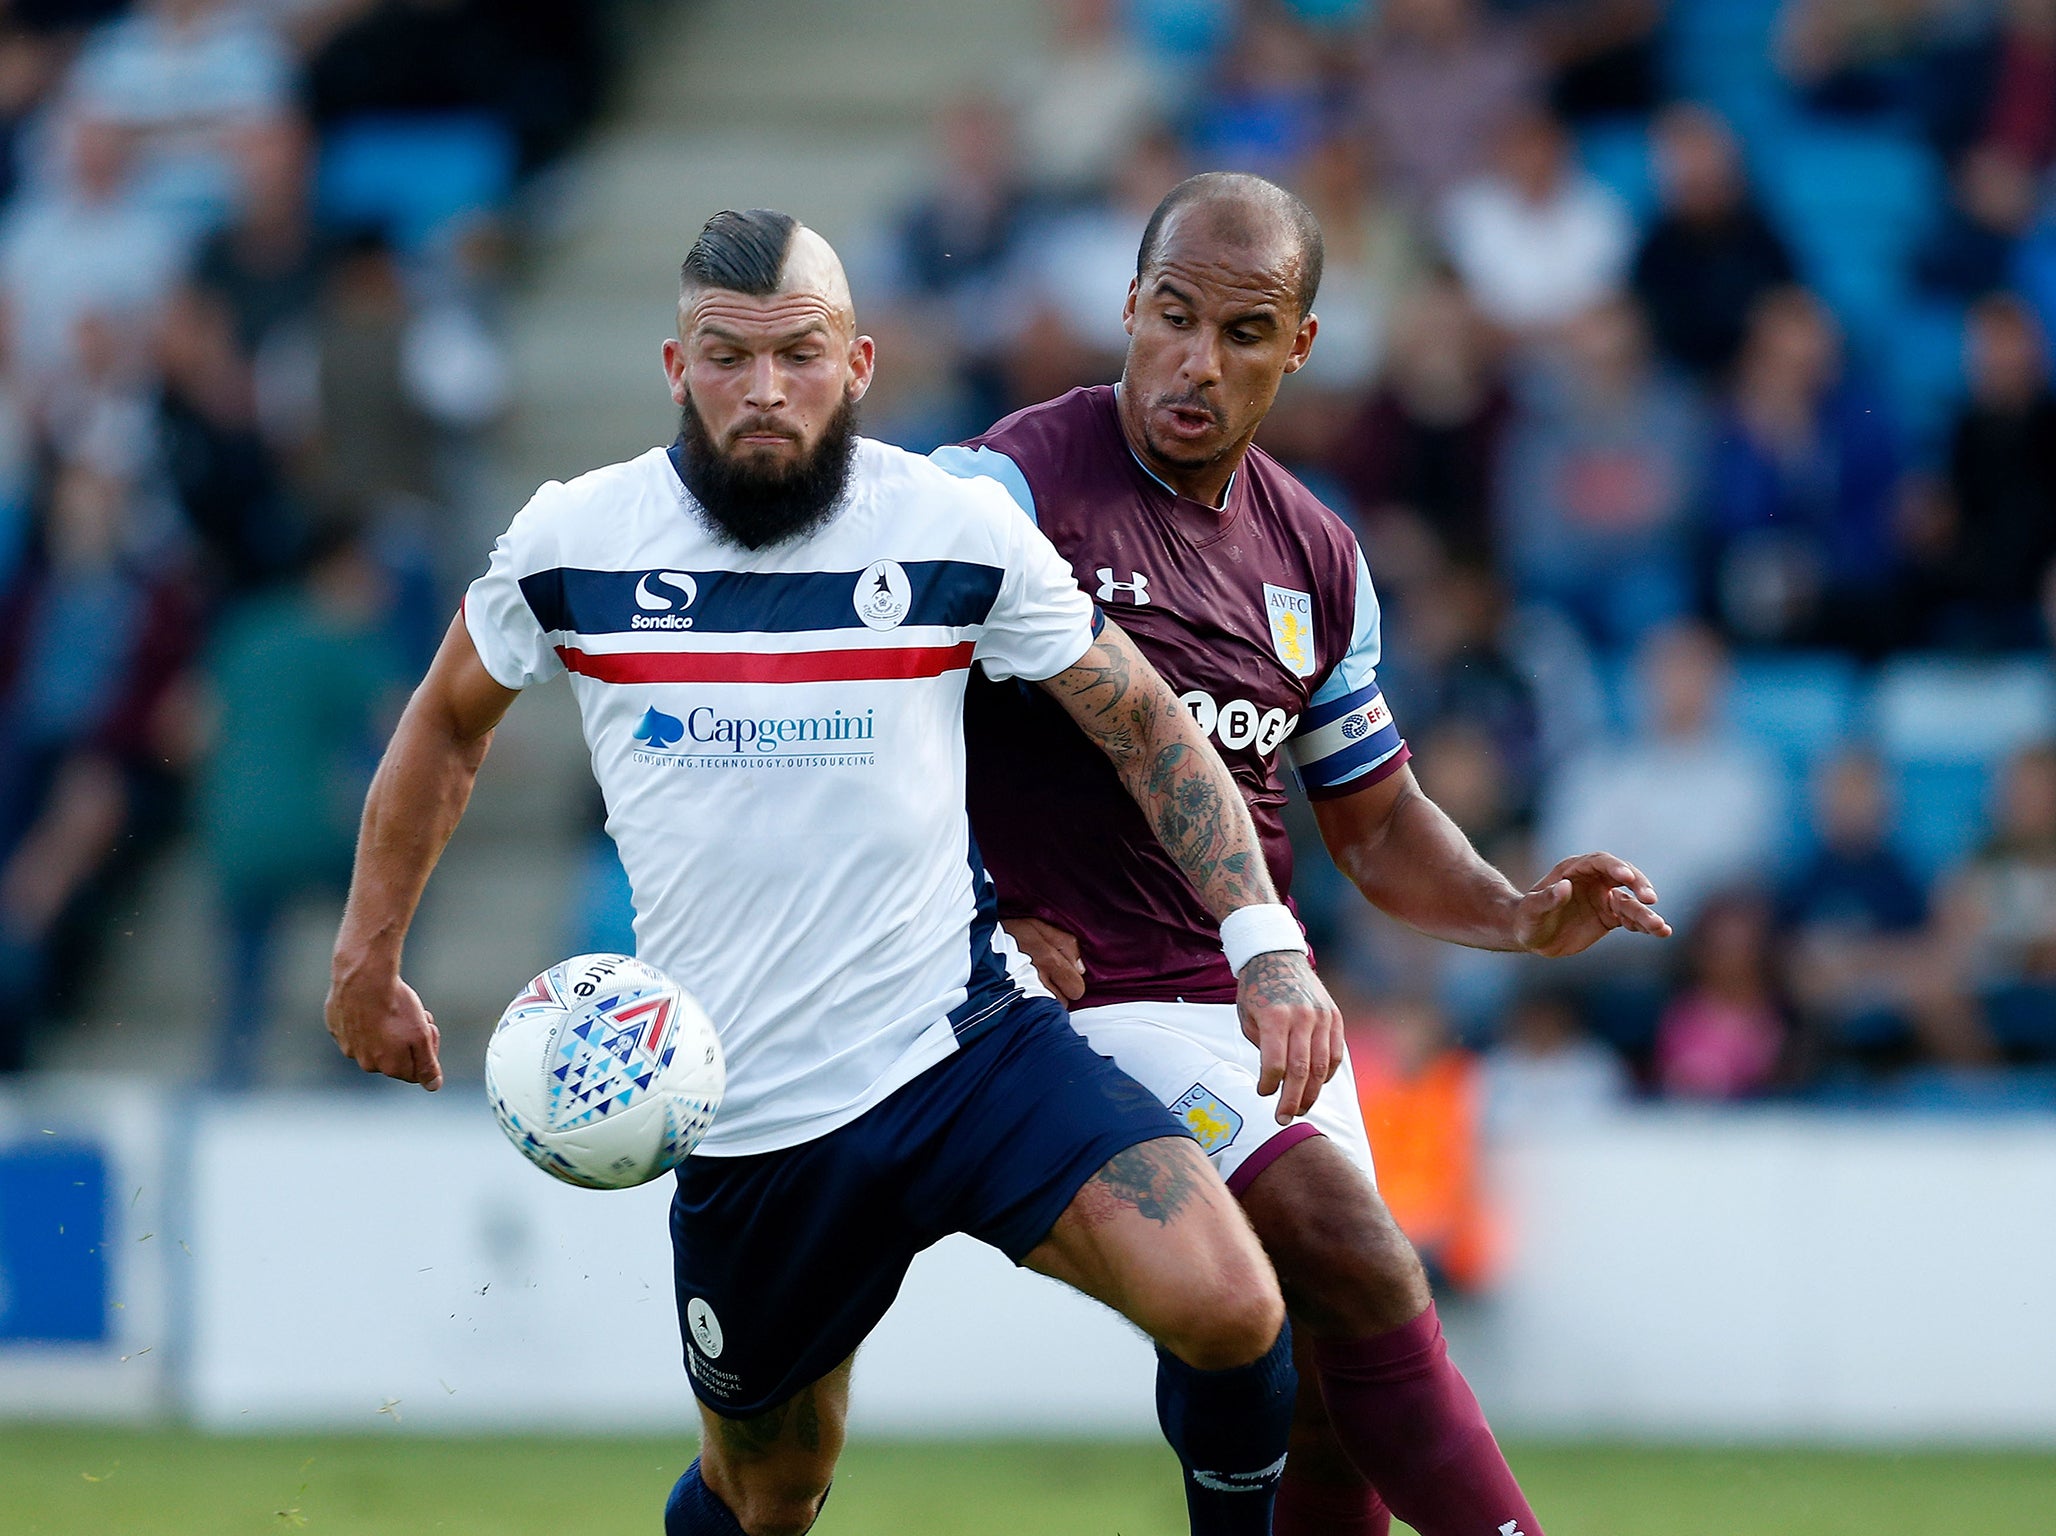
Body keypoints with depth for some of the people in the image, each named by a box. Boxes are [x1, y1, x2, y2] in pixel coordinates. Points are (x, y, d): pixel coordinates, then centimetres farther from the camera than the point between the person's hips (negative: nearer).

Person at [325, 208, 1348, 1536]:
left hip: (969, 1041, -1)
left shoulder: (957, 529, -3)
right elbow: (449, 725, 18)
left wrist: (1266, 940, -7)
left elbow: (1148, 726, 5)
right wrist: (367, 955, 20)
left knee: (1229, 1311, -22)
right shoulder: (574, 542, -1)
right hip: (748, 1119, 1)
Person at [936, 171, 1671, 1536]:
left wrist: (1516, 915, -1)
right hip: (1098, 1004, -7)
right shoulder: (1015, 489, -10)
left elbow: (1377, 823, 19)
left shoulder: (1315, 560, 11)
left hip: (1268, 1005, 7)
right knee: (1362, 1263, -25)